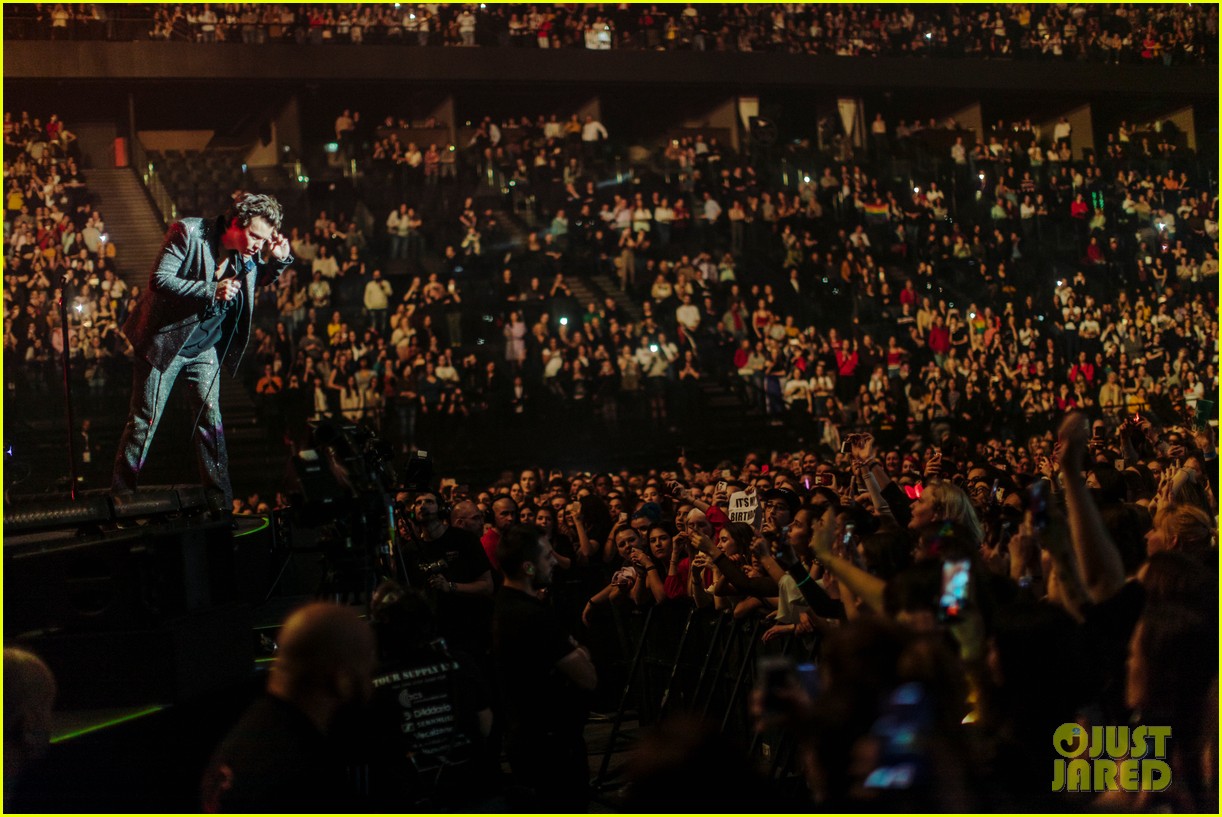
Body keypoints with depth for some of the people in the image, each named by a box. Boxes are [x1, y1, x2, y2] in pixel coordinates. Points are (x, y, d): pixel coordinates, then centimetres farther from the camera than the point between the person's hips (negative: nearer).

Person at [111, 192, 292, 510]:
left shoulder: (248, 256, -2)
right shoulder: (188, 232, -19)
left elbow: (259, 281, 19)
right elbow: (160, 280, -25)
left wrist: (279, 259, -3)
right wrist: (211, 291, -32)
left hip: (205, 347, 5)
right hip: (165, 341, -5)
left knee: (211, 422, 5)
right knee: (143, 422, -2)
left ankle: (221, 503, 11)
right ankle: (120, 493, 10)